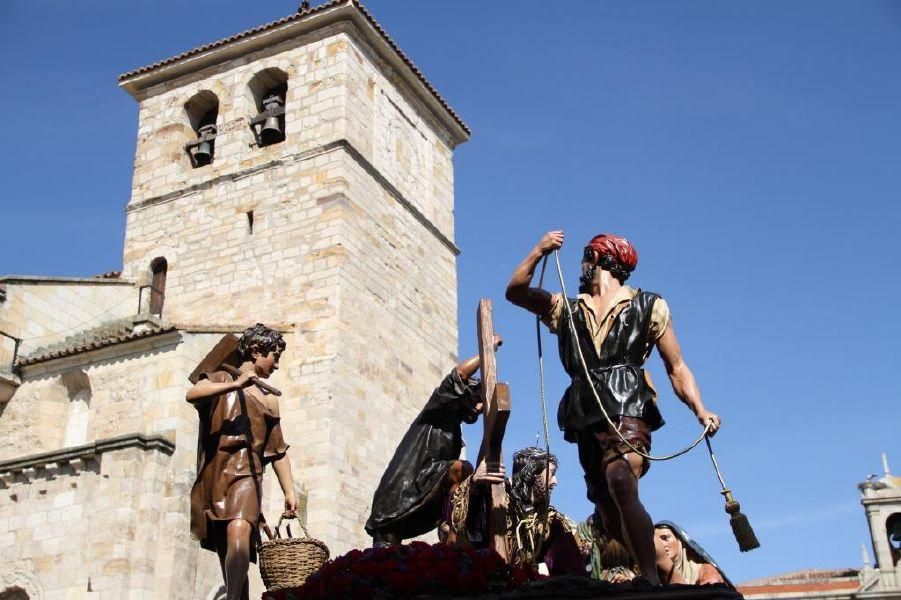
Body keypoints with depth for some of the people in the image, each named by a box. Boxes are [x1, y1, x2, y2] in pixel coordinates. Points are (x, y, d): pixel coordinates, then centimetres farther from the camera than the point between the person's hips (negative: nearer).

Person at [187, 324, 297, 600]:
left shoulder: (269, 399, 23)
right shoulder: (220, 379, 15)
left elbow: (278, 451, 24)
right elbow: (192, 394, -9)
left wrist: (289, 492, 15)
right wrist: (235, 385, -18)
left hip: (245, 474, 1)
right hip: (213, 475, 0)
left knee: (238, 533, -28)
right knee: (229, 558, -1)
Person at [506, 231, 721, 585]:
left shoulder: (648, 307, 14)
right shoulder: (567, 309, 25)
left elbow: (676, 368, 10)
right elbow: (515, 291, 16)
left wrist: (700, 410, -5)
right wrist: (539, 252, 2)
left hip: (628, 411, -5)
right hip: (587, 421, 5)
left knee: (621, 484, -30)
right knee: (609, 514, 3)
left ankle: (651, 580, -32)